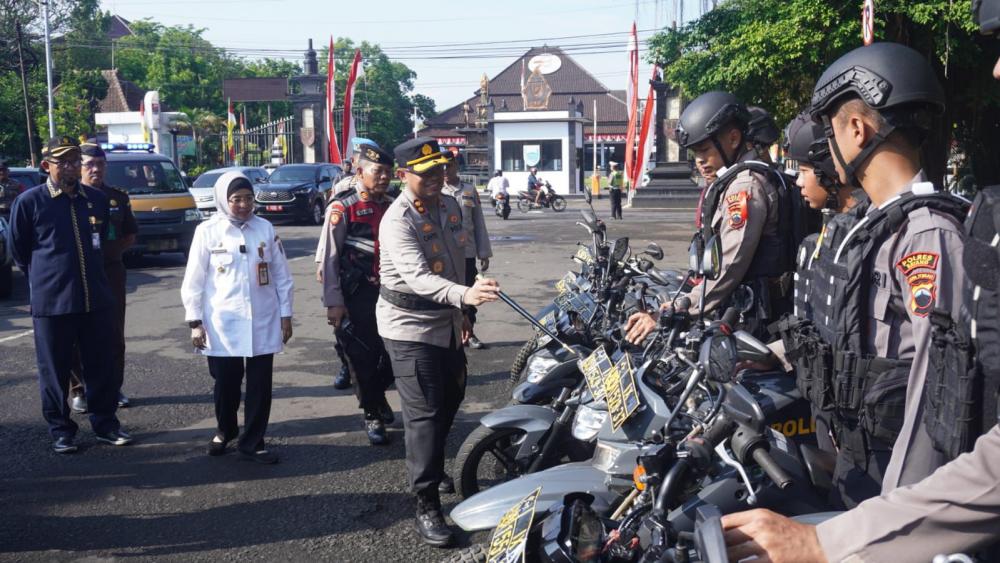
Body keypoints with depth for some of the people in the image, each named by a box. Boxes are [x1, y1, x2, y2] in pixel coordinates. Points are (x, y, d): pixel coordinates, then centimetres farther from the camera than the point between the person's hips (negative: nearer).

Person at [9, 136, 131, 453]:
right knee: (55, 370, 7)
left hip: (95, 299, 3)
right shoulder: (29, 202, -6)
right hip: (51, 302, -3)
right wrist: (44, 279, 13)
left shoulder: (97, 199, 5)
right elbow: (19, 250, 5)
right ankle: (61, 431, 20)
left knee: (101, 367, 9)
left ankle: (105, 423, 23)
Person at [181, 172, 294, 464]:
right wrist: (195, 322, -3)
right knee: (225, 384, 11)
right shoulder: (207, 231, -3)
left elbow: (281, 275, 7)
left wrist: (286, 314, 6)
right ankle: (225, 430, 37)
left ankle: (253, 443, 18)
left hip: (262, 322, 2)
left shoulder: (265, 228, 3)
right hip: (222, 324, -1)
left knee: (260, 386, 5)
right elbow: (193, 280, -1)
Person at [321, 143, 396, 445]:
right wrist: (333, 302, -13)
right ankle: (372, 415, 21)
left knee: (391, 353, 9)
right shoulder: (342, 208, -9)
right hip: (357, 295, -5)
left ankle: (378, 395, 37)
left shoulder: (391, 206, 8)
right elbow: (330, 257, -10)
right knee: (363, 358, 4)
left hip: (389, 291, 5)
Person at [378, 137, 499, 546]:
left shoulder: (450, 207, 5)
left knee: (451, 398, 21)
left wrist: (460, 312, 19)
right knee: (424, 412, -8)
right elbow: (417, 277, -37)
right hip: (410, 327, -8)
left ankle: (429, 467, 44)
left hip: (445, 322, 8)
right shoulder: (398, 221, -22)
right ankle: (426, 504, 0)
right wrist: (465, 295, -53)